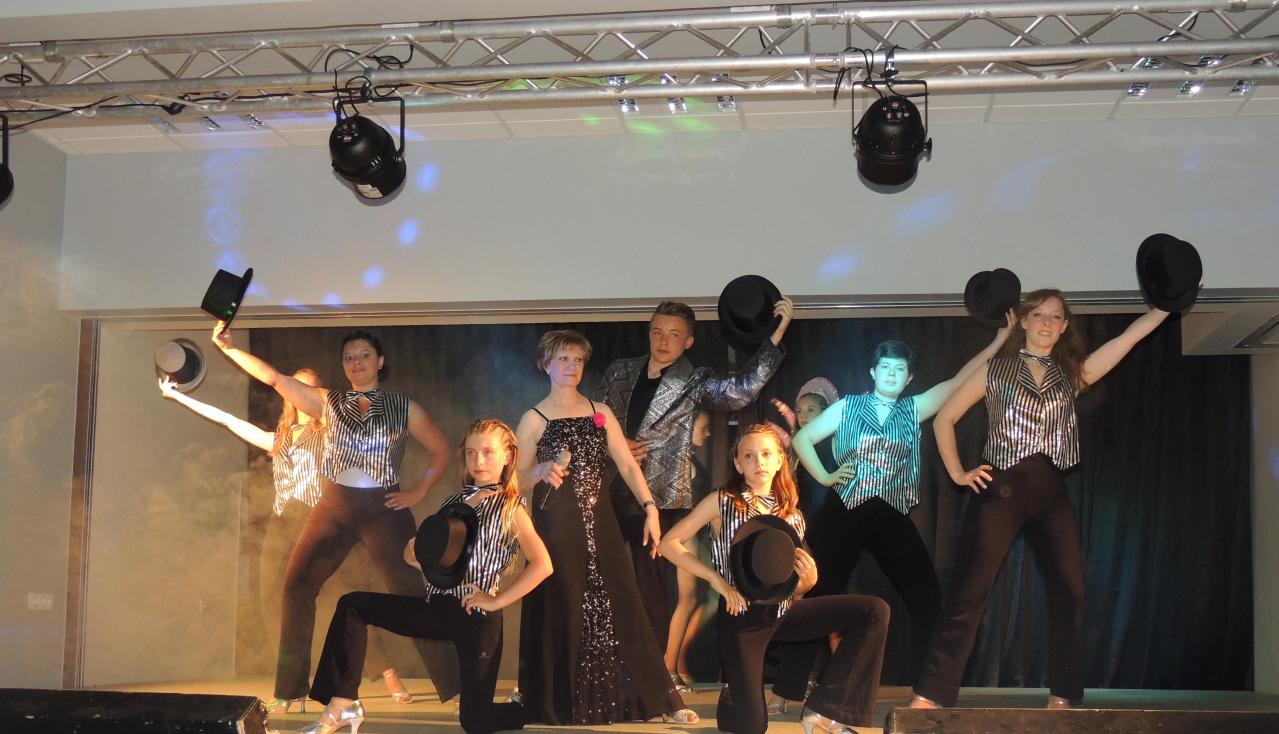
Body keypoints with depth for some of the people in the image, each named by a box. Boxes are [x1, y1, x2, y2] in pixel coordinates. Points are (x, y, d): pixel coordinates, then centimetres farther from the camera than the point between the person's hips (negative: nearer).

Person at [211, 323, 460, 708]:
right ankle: (290, 688, 5)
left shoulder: (403, 406, 2)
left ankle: (454, 687, 2)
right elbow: (274, 377, 0)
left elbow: (441, 450, 8)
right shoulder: (328, 401, 6)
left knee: (411, 595, -3)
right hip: (333, 507, 3)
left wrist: (418, 492, -1)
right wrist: (229, 347, -7)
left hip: (384, 509, -2)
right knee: (297, 585, -4)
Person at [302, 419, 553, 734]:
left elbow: (542, 565, -17)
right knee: (353, 605, -6)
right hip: (436, 608, 6)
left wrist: (498, 601, -17)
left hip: (476, 616, -6)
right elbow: (411, 553, 14)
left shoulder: (510, 508, -3)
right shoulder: (454, 502, 14)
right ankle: (341, 706, -8)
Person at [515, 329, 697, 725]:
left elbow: (627, 465, 5)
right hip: (556, 525, -2)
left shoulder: (600, 413, 10)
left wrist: (649, 507, -7)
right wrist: (542, 470, -19)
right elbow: (518, 478, 2)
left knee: (618, 609, 1)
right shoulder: (534, 419, 2)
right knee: (562, 613, -1)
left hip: (598, 521, 3)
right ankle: (563, 704, 11)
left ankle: (660, 700, 2)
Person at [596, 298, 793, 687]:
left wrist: (778, 332, -18)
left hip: (660, 497, -3)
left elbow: (743, 389, -15)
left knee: (652, 587, -1)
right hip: (612, 492, 3)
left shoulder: (695, 383, 1)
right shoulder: (620, 372, 10)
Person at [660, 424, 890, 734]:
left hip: (783, 611, 4)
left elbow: (794, 589, 13)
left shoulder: (790, 512, 9)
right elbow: (669, 543, -6)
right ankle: (730, 700, 30)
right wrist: (717, 579, -14)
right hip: (741, 618, -4)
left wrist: (808, 579, -11)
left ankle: (823, 709, -8)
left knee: (875, 611, -12)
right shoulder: (722, 501, -2)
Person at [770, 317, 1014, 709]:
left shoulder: (913, 410, 10)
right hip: (849, 514, -2)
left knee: (928, 601, -3)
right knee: (820, 599, -3)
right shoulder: (848, 407, 5)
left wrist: (998, 341, -2)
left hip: (893, 518, 3)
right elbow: (802, 438, 8)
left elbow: (959, 380, 4)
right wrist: (825, 478, -2)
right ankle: (783, 691, 2)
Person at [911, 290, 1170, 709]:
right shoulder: (995, 370, 7)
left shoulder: (1072, 374, 14)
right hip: (1001, 487, -4)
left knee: (1070, 592, -1)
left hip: (1050, 491, 4)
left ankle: (1061, 699, 8)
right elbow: (944, 419, 10)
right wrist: (957, 474, 2)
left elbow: (1131, 335, 8)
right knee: (968, 595, -9)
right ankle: (927, 698, -10)